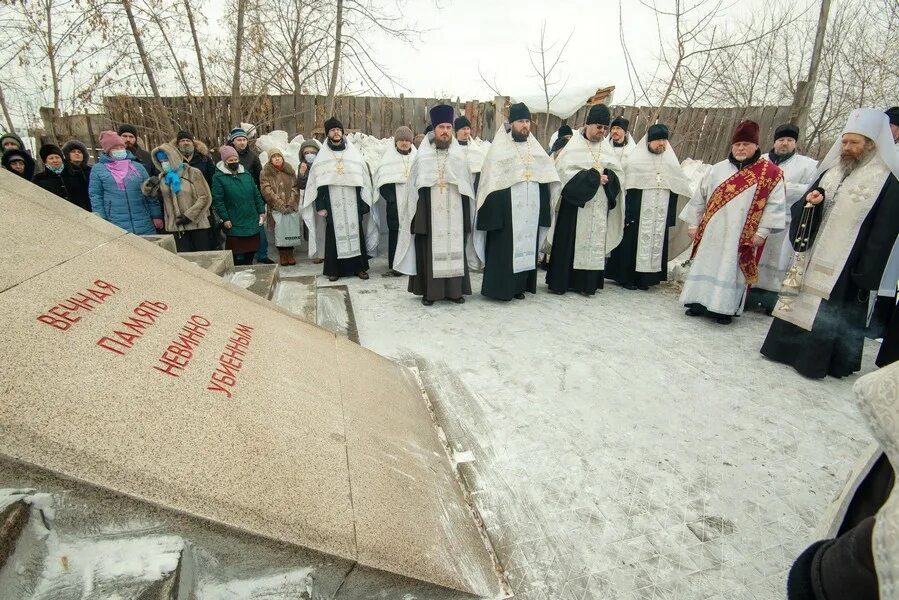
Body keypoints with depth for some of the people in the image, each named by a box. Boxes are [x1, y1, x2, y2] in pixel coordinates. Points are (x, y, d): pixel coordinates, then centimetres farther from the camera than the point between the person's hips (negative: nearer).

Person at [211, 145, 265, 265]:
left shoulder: (246, 174, 12)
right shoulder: (218, 177, -4)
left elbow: (256, 194, 15)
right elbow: (218, 200, -8)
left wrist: (261, 211, 9)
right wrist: (225, 219, -13)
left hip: (252, 223, 5)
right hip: (234, 225, -5)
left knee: (250, 254, 12)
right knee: (238, 258, -2)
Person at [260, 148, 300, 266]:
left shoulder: (290, 170, 12)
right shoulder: (266, 172, 3)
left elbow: (295, 187, 7)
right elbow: (267, 191, -4)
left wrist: (291, 203, -6)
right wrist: (281, 204, -11)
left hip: (292, 206, 2)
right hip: (277, 208, -2)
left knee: (292, 229, -4)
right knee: (280, 230, -11)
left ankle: (290, 254, 10)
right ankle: (282, 255, 2)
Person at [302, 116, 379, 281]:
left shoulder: (354, 153, 6)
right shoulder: (322, 157, 6)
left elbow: (363, 179, 5)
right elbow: (317, 182, 4)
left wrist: (363, 204, -2)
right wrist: (321, 206, -4)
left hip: (352, 202, 1)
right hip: (333, 204, 0)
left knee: (355, 231, 2)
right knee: (334, 233, 1)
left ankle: (359, 266, 11)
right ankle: (334, 269, 9)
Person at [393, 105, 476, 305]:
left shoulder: (459, 156, 9)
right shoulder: (423, 157, 5)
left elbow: (468, 187, 9)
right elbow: (414, 187, 5)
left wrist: (467, 216, 4)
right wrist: (415, 213, -2)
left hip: (454, 213, 2)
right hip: (429, 213, -1)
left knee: (454, 249, 3)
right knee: (429, 249, -1)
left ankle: (454, 289, 12)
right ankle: (429, 290, 8)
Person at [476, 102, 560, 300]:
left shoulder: (536, 147, 15)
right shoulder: (499, 147, -1)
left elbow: (548, 176, 16)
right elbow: (491, 179, -6)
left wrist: (544, 207, 7)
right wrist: (494, 208, -15)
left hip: (530, 208, 5)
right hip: (507, 207, -5)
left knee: (526, 244, 8)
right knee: (503, 246, -3)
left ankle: (519, 285, 18)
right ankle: (500, 287, 5)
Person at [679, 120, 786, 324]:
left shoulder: (770, 173, 0)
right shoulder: (717, 169, 7)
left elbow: (775, 204, -3)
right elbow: (699, 197, 10)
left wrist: (762, 231, -9)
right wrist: (693, 223, 7)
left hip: (742, 235, -2)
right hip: (712, 232, 3)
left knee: (732, 268, 2)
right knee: (706, 264, 7)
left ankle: (724, 308, 11)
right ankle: (700, 301, 17)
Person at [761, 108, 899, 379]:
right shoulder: (832, 171, 9)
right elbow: (801, 209, 14)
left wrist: (866, 274, -14)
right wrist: (810, 201, -10)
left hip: (844, 264, -5)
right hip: (812, 255, 6)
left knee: (830, 312, 0)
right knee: (800, 301, 11)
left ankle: (816, 360, 12)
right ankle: (788, 347, 24)